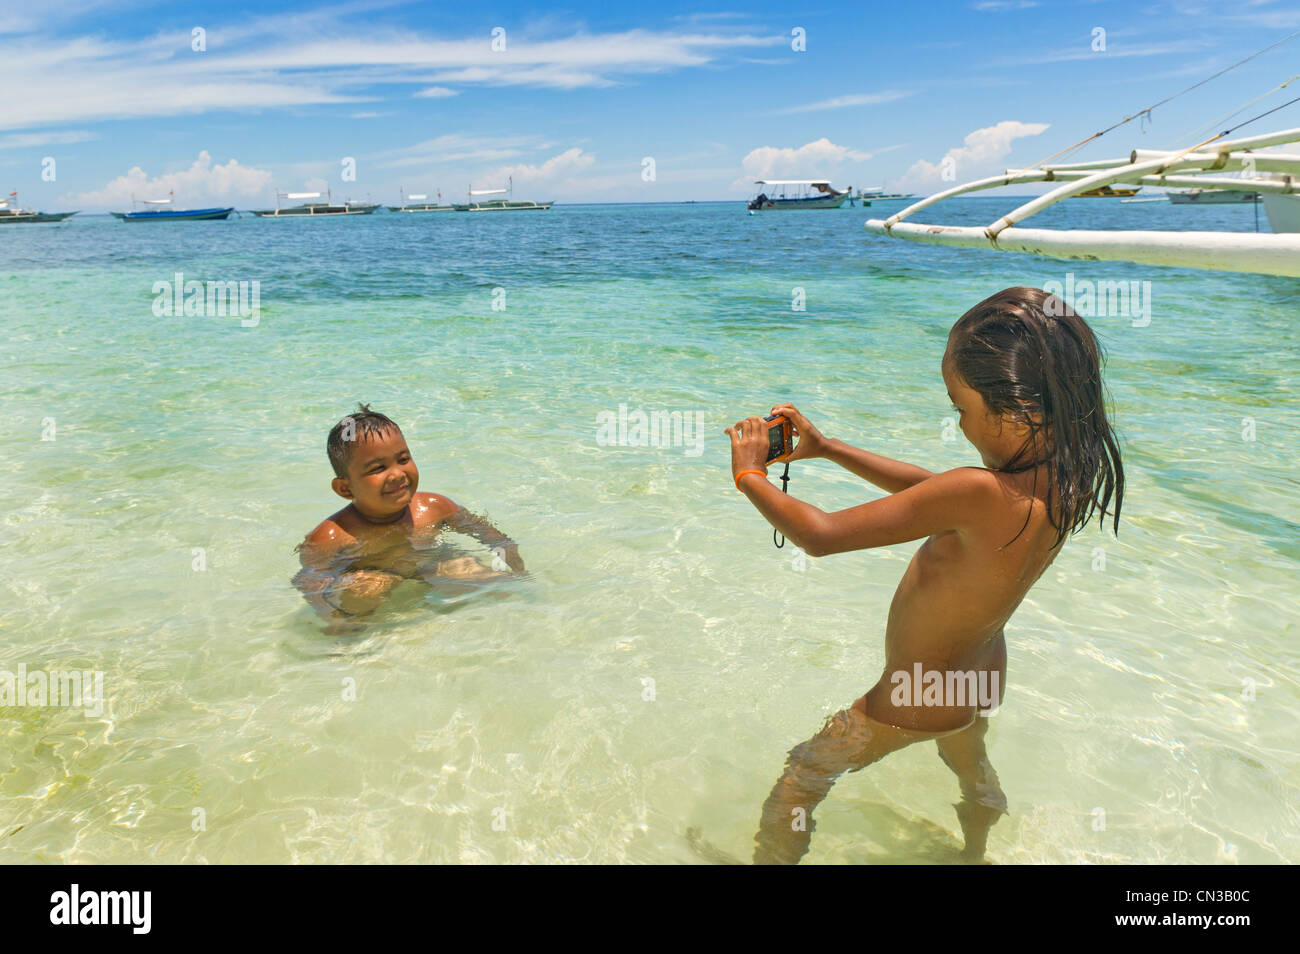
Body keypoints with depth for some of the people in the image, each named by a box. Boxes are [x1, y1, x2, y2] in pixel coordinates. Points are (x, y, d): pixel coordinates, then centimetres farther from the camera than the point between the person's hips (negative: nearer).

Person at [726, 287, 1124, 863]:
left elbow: (820, 536, -35)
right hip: (983, 678, 8)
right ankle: (976, 854, 62)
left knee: (799, 782, 16)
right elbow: (932, 489, 0)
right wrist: (826, 448, -1)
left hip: (916, 699, -8)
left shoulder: (982, 494, -39)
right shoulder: (1061, 478, -14)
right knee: (972, 770, 37)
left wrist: (750, 475, -18)